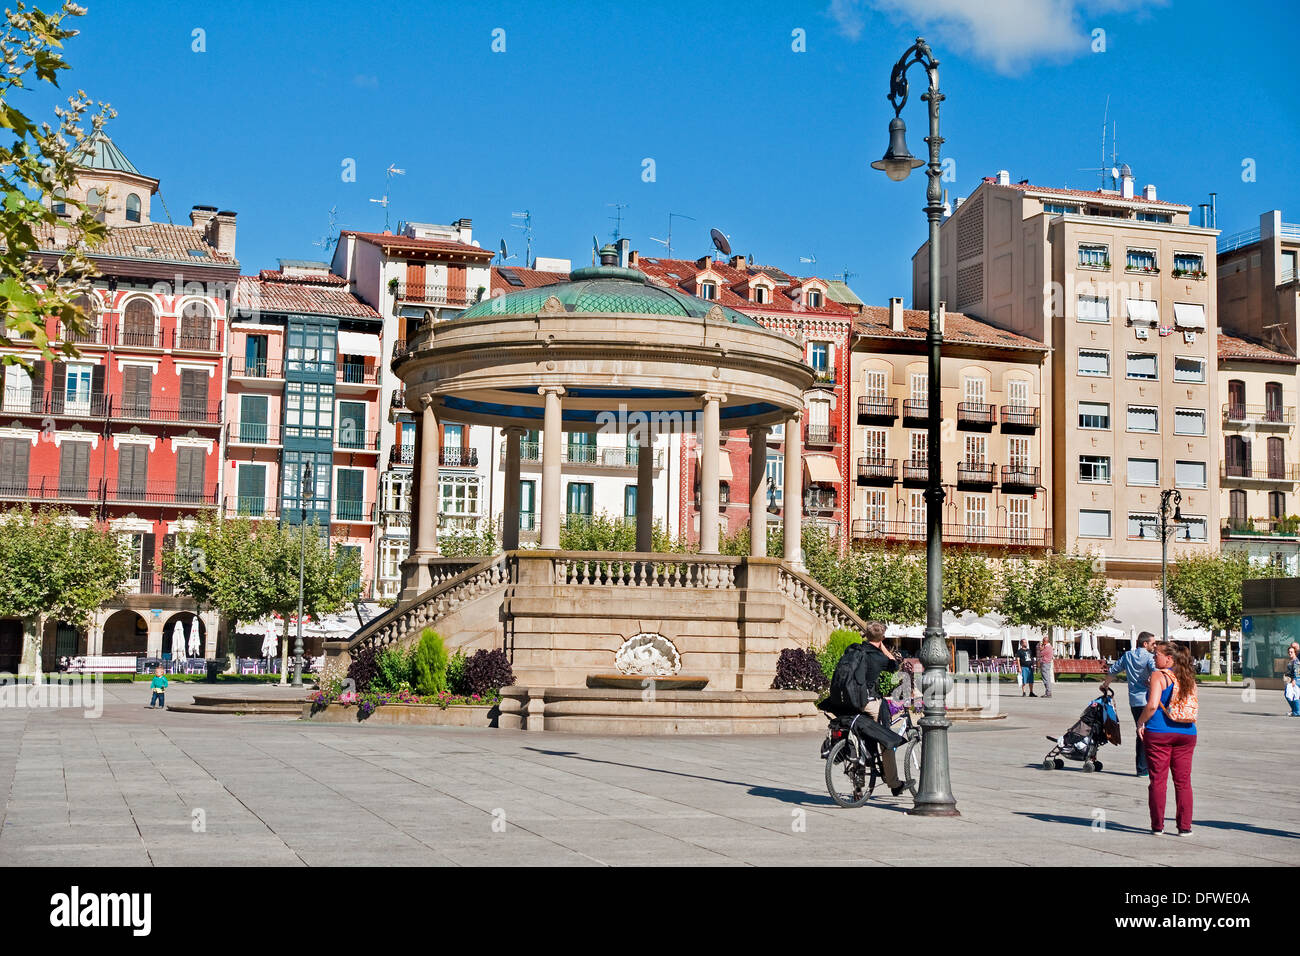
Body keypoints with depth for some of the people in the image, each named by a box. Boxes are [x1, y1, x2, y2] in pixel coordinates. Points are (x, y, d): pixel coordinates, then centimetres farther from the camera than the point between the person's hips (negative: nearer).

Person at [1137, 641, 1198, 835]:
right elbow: (1193, 708, 13)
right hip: (1186, 733, 5)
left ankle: (1157, 825, 6)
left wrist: (1140, 723, -5)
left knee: (1158, 779, 3)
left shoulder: (1159, 676, -8)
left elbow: (1152, 705, -17)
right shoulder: (1189, 678, 9)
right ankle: (1184, 826, 8)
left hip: (1158, 733, -5)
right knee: (1183, 780, 9)